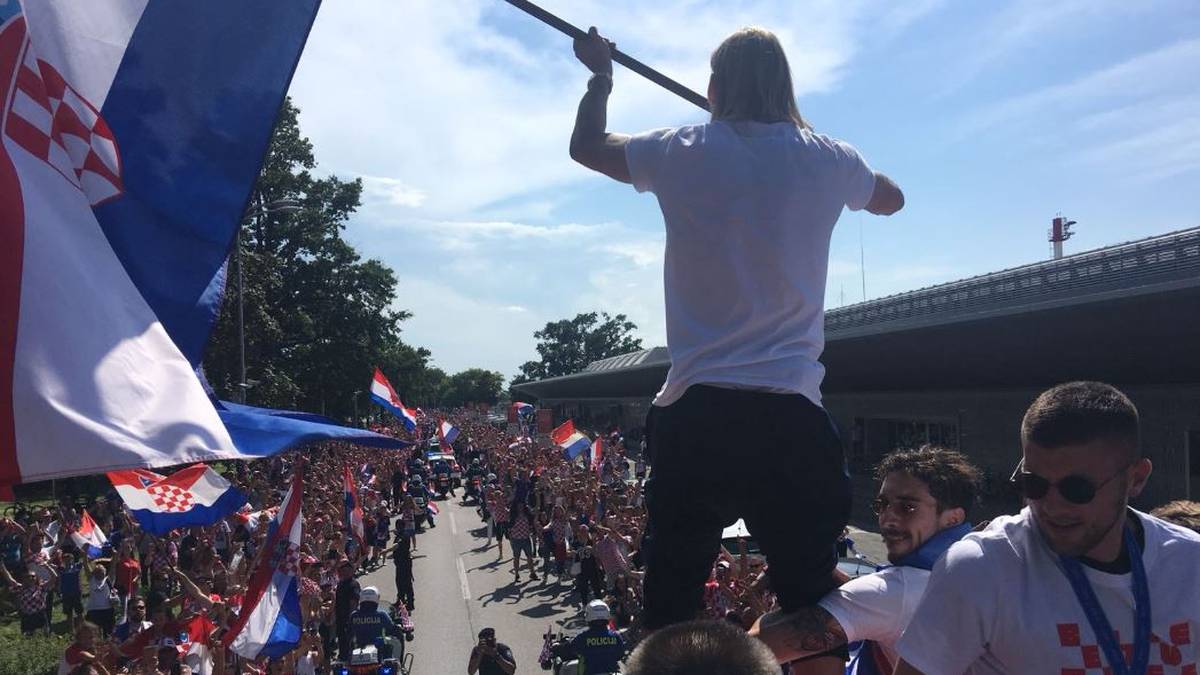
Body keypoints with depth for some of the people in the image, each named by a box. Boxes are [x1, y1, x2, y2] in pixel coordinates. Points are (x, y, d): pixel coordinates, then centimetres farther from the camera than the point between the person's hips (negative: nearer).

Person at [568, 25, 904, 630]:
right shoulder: (824, 159, 7)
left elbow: (586, 145, 20)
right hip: (792, 412, 1)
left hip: (696, 409, -1)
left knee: (669, 605, 8)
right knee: (809, 606, 6)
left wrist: (601, 74, 36)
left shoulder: (687, 153, 2)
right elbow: (891, 198, 30)